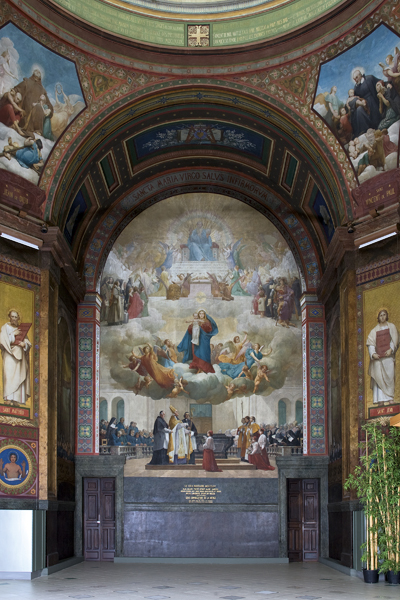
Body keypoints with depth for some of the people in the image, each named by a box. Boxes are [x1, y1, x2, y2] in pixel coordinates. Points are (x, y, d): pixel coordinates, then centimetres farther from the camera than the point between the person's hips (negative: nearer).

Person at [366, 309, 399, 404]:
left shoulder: (391, 327, 11)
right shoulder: (374, 330, 12)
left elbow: (395, 340, 5)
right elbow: (370, 343, 6)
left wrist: (391, 349, -11)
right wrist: (373, 353, -10)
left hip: (388, 355, -1)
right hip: (378, 357, 1)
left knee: (389, 376, -6)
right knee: (378, 377, -5)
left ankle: (390, 397, -1)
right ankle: (380, 398, -7)